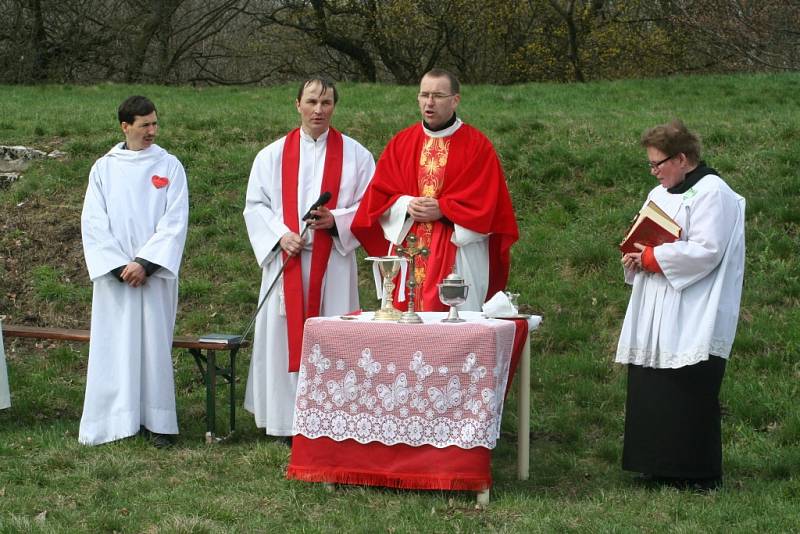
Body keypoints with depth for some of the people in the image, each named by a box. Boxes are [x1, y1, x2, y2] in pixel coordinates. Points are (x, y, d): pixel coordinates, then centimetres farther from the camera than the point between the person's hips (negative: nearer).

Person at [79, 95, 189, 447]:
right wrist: (119, 266, -10)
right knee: (113, 346, 1)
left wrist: (145, 263, -13)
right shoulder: (103, 168, 6)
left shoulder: (169, 166, 4)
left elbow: (175, 222, -3)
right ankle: (116, 418, 5)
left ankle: (155, 421, 3)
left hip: (155, 272, -1)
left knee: (154, 343, -1)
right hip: (113, 273, 1)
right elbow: (93, 223, 1)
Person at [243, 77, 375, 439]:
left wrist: (336, 219, -14)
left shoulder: (354, 154, 5)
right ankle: (285, 419, 7)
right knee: (284, 336, 1)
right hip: (286, 260, 1)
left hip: (333, 262, -1)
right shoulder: (273, 155, 7)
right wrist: (280, 235, -11)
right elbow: (256, 204, 5)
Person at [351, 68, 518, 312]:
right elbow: (378, 194, 9)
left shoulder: (477, 145, 1)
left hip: (458, 258, -3)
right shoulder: (400, 143, 11)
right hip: (407, 254, 3)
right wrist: (407, 205, -9)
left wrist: (443, 209, -13)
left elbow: (485, 201, -4)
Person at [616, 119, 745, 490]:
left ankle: (697, 474, 1)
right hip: (655, 315, 9)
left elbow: (706, 250, -19)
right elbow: (647, 238, 22)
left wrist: (651, 257, -14)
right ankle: (659, 465, 16)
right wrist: (637, 255, -1)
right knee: (651, 391, 8)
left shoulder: (711, 193, -10)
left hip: (692, 320, -8)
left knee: (687, 396, -6)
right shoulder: (660, 194, 17)